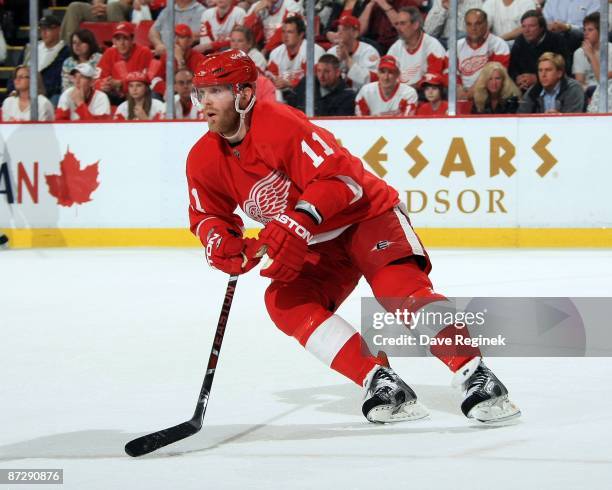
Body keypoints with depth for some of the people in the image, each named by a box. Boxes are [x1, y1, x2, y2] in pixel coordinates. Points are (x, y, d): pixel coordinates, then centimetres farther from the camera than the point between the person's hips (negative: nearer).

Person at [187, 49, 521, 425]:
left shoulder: (281, 125, -26)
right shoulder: (204, 160, -3)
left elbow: (340, 175, -30)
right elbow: (208, 216, 10)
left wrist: (298, 222, -42)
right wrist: (220, 242, -13)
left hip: (367, 214, -7)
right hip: (317, 245, 7)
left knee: (400, 288, -29)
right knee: (285, 302, -19)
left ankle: (477, 378, -29)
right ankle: (381, 383, -22)